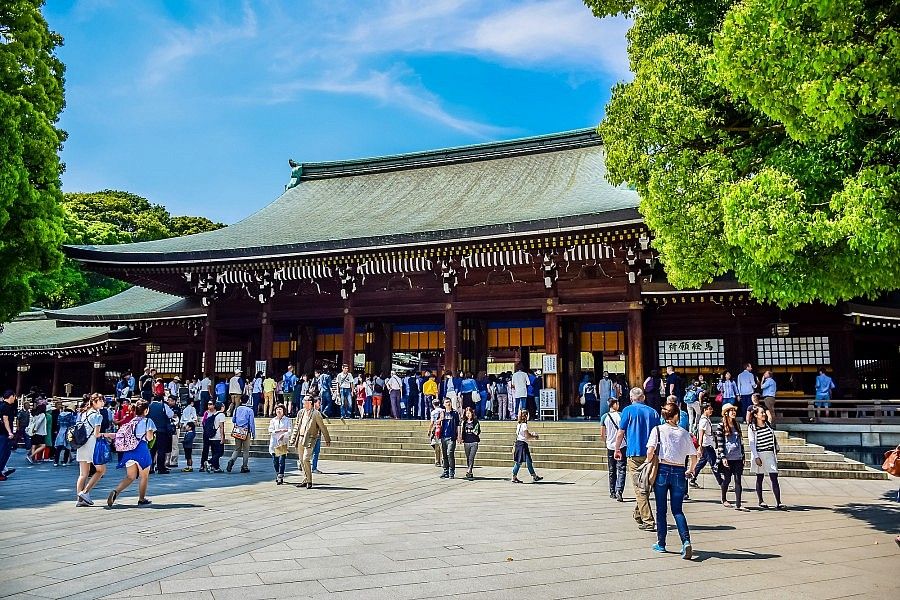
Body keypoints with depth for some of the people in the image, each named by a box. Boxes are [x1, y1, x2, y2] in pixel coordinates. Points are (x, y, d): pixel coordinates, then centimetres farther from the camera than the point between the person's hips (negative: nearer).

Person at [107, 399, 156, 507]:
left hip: (129, 450, 6)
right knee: (144, 476, 11)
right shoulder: (147, 421, -5)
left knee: (130, 477, 11)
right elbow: (149, 438, -10)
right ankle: (141, 499, 19)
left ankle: (115, 491, -12)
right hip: (142, 450, -6)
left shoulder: (131, 421, 13)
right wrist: (152, 435, 11)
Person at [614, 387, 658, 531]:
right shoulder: (653, 412, 9)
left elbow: (620, 433, -1)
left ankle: (648, 521, -10)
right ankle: (638, 515, 31)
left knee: (640, 488, -4)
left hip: (634, 453, -5)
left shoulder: (628, 410, -2)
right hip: (651, 454, 5)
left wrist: (617, 450, 12)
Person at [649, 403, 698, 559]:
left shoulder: (658, 429, -1)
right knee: (677, 510, 8)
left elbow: (650, 451, -13)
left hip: (662, 471, -2)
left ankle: (661, 544, 17)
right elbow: (694, 456, 8)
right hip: (679, 472, 2)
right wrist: (691, 470, 24)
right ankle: (686, 541, -12)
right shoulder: (684, 432, 6)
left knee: (661, 509, 10)